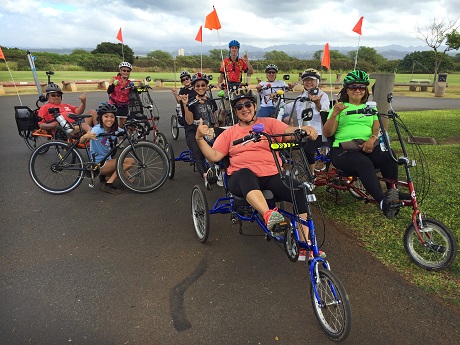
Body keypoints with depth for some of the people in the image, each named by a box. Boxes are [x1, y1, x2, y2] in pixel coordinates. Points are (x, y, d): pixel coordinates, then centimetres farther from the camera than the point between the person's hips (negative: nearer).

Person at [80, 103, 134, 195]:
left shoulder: (114, 129, -1)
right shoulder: (98, 129, -21)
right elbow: (81, 141, -34)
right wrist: (86, 136, -57)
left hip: (107, 160, 8)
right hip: (97, 164, -7)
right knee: (129, 161, -20)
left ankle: (104, 175, 11)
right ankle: (108, 184, -15)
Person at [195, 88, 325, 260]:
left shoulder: (268, 123, 16)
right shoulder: (229, 133, 18)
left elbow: (289, 130, -2)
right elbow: (214, 156, 8)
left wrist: (306, 129, -24)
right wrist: (200, 138, -7)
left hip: (272, 175, 1)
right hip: (241, 179, -1)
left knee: (301, 190, -23)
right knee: (245, 173, -38)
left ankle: (305, 244, -16)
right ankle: (268, 215, -54)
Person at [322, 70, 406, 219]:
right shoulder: (340, 107, 14)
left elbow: (378, 128, 9)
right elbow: (327, 133, 1)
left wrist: (372, 139, -14)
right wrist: (334, 114, -15)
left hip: (368, 148, 4)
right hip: (343, 149, -3)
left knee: (389, 156, -29)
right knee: (364, 163, -36)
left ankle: (393, 193, -22)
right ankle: (383, 202, -41)